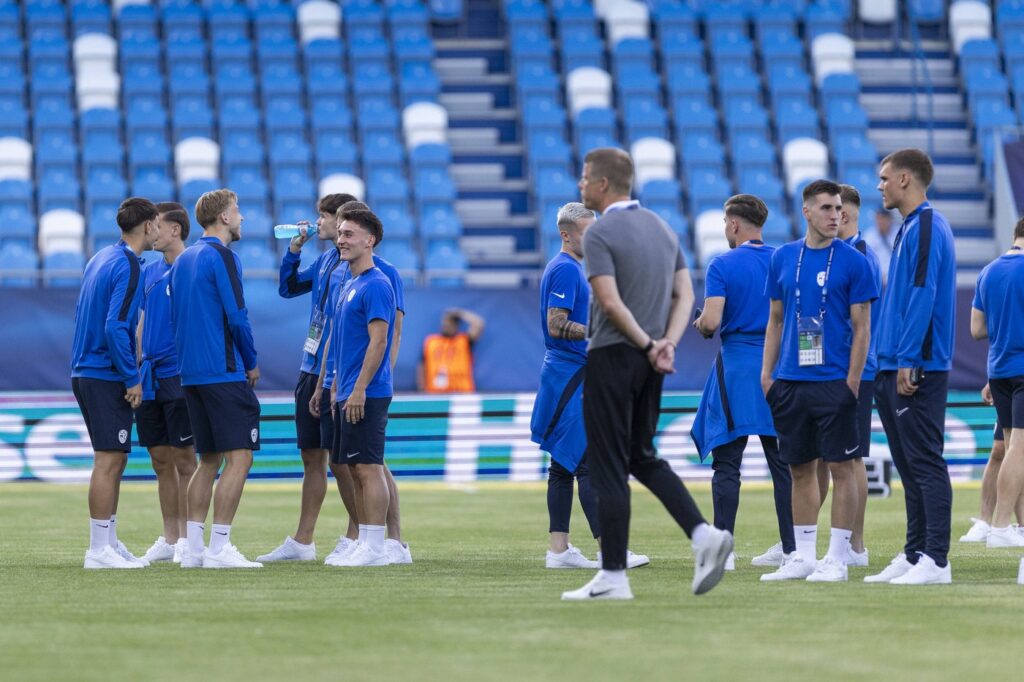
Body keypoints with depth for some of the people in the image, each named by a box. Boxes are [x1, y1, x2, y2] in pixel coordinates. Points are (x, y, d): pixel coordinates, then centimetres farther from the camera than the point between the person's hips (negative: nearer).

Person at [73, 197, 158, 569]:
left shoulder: (102, 258, 14)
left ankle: (109, 542, 19)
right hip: (106, 377, -10)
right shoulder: (128, 267, -14)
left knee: (114, 460, 15)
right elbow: (115, 327, -22)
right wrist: (132, 378, -16)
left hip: (86, 370, 10)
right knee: (109, 461, -7)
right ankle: (99, 550, -7)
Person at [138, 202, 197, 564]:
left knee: (184, 458, -3)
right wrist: (133, 370, 11)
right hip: (151, 378, 7)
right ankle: (169, 539, 16)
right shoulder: (148, 272, 13)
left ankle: (187, 539, 2)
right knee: (161, 460, 9)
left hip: (180, 375, -7)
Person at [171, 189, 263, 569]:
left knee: (209, 460, 13)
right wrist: (251, 363, -3)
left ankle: (193, 548, 8)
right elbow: (236, 316, -15)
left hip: (191, 374, 9)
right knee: (239, 458, -7)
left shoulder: (183, 260, 16)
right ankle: (219, 548, -11)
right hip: (225, 373, -9)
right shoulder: (221, 256, -10)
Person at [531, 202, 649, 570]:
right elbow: (556, 326, -21)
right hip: (571, 377, -11)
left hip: (566, 377, 11)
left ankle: (559, 549, 10)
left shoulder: (568, 268, 19)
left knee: (564, 464, 9)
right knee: (589, 463, -12)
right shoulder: (566, 270, -14)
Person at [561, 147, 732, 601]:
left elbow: (610, 302, -21)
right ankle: (703, 535, -1)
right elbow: (685, 295, 8)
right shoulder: (662, 228, 13)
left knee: (608, 467, -2)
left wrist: (647, 345, -13)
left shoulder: (600, 233, -11)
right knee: (643, 457, 18)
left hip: (613, 357, -8)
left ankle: (613, 576, -2)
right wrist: (666, 343, -3)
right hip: (649, 363, 8)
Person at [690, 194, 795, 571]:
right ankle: (790, 547, 9)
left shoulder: (723, 265, -8)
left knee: (726, 463, -1)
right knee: (782, 461, 8)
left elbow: (711, 320, -17)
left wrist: (700, 325, 6)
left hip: (736, 365, -4)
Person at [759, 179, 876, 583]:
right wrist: (767, 372, 8)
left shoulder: (852, 261, -2)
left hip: (833, 380, -4)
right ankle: (803, 557, 16)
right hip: (790, 380, 4)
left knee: (840, 466, -3)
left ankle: (837, 559, 2)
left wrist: (852, 381, -11)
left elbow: (861, 327, -4)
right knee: (800, 469, 9)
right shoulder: (783, 258, 9)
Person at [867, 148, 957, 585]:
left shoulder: (926, 228, -12)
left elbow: (923, 296, -20)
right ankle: (914, 556, 15)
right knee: (910, 466, 11)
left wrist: (908, 361, -22)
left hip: (918, 369, -10)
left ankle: (935, 560, -10)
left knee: (925, 463, -10)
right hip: (896, 368, 10)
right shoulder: (910, 227, 18)